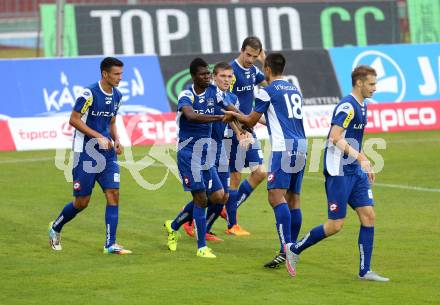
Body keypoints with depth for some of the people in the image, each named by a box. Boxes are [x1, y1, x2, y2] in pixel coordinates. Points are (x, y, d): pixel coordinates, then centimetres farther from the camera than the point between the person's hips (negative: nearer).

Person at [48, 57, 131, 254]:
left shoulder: (117, 96, 8)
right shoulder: (90, 94, -15)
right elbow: (74, 120, -14)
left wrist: (116, 140, 3)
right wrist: (99, 137, -19)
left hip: (106, 153, 6)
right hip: (85, 152, -6)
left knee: (113, 195, -7)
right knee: (82, 201, 1)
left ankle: (110, 244, -5)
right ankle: (55, 228, 28)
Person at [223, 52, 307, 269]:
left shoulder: (267, 91, -2)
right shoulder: (295, 90, 20)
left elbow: (250, 121, 7)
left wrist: (234, 115, 27)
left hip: (283, 147, -8)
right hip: (301, 146, 8)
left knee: (276, 196, -15)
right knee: (293, 198, 12)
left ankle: (285, 249, -29)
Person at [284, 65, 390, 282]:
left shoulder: (361, 106, 13)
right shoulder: (347, 106, -16)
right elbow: (335, 138, -25)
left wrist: (366, 164, 24)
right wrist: (359, 157, -31)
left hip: (355, 172, 9)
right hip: (338, 172, -9)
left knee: (368, 215, 1)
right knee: (335, 225, -5)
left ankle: (365, 271, 5)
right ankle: (294, 249, 13)